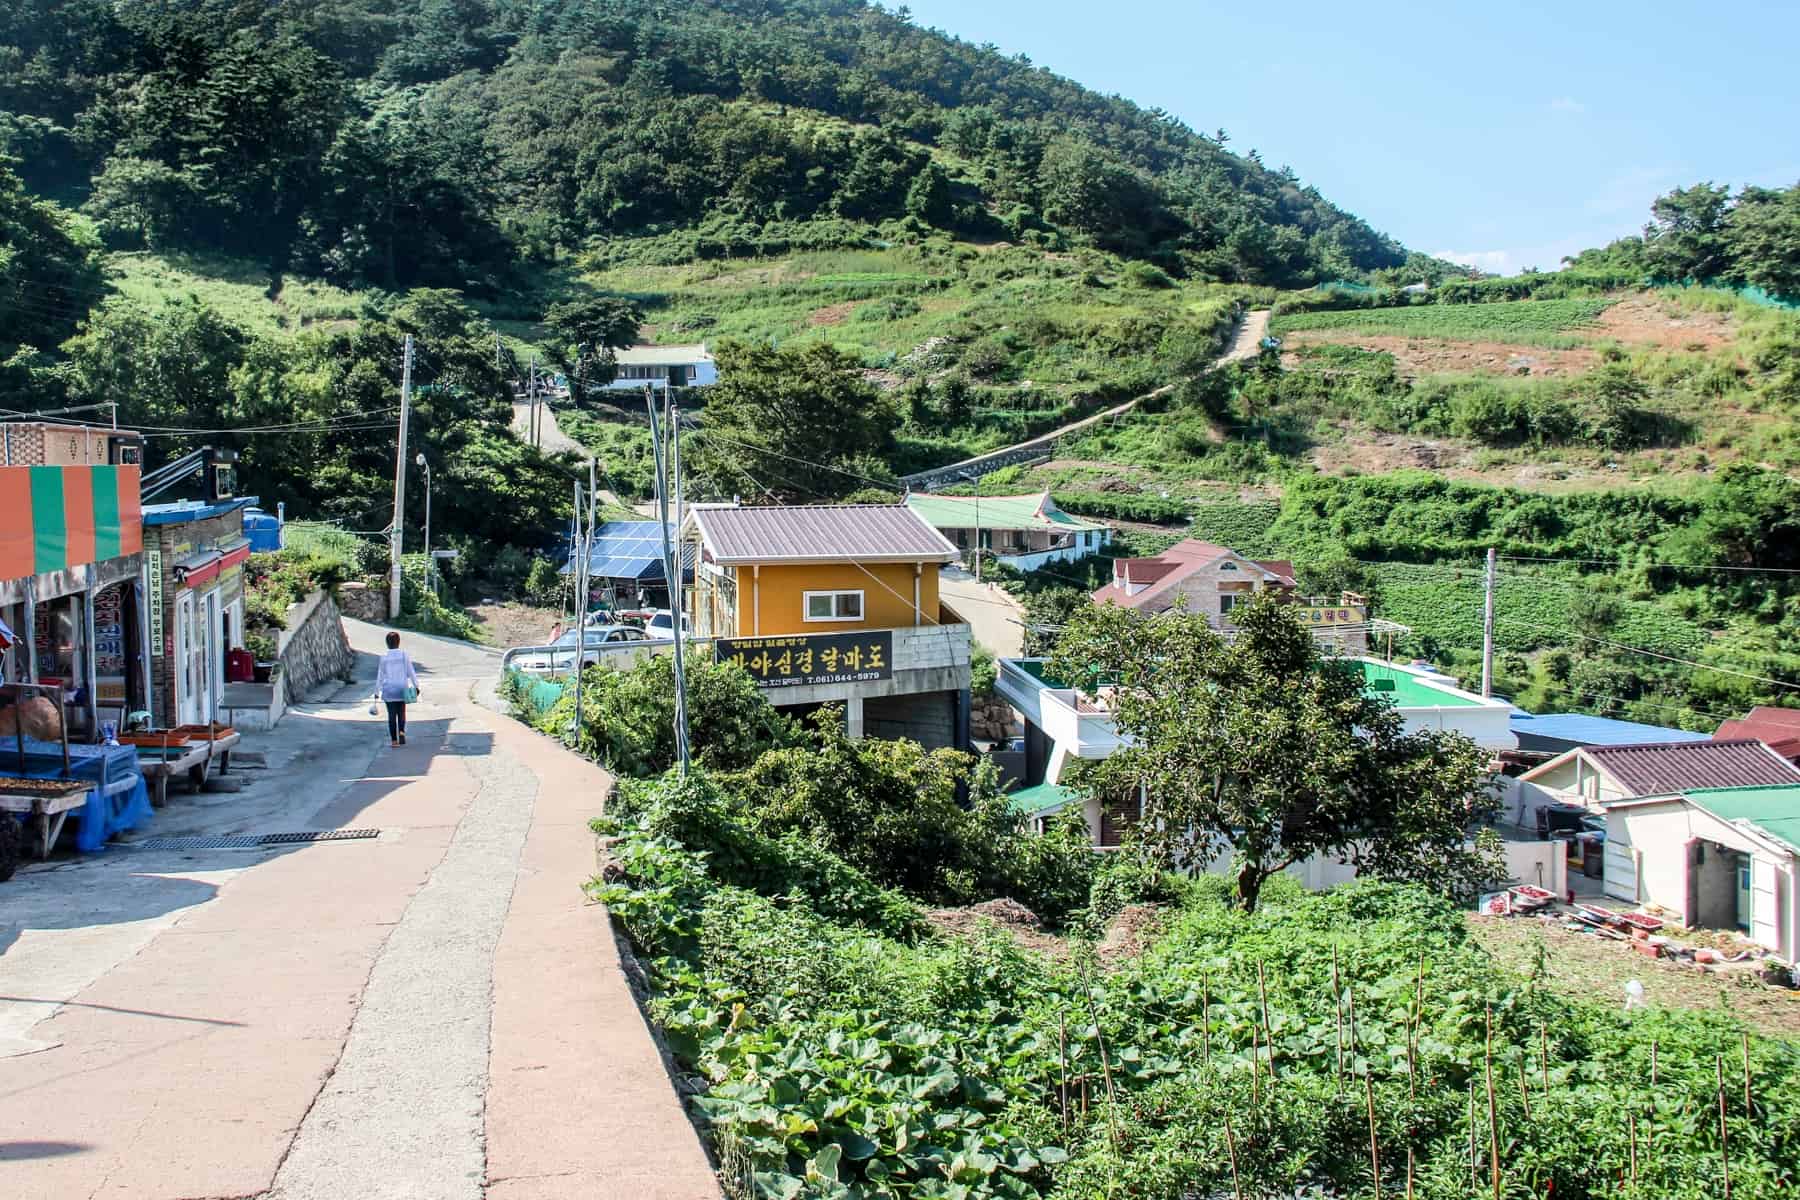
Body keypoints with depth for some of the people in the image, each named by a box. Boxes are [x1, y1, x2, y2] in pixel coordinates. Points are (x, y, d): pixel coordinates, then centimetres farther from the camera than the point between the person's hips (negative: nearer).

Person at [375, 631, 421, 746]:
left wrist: (377, 691, 7)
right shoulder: (404, 655, -4)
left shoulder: (384, 657, -4)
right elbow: (411, 672, -3)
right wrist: (416, 686, 5)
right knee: (401, 713, 15)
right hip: (402, 688, 0)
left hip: (388, 689, 0)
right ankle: (401, 731, -8)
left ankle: (394, 739, 4)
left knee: (392, 715, 5)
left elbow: (380, 675, 0)